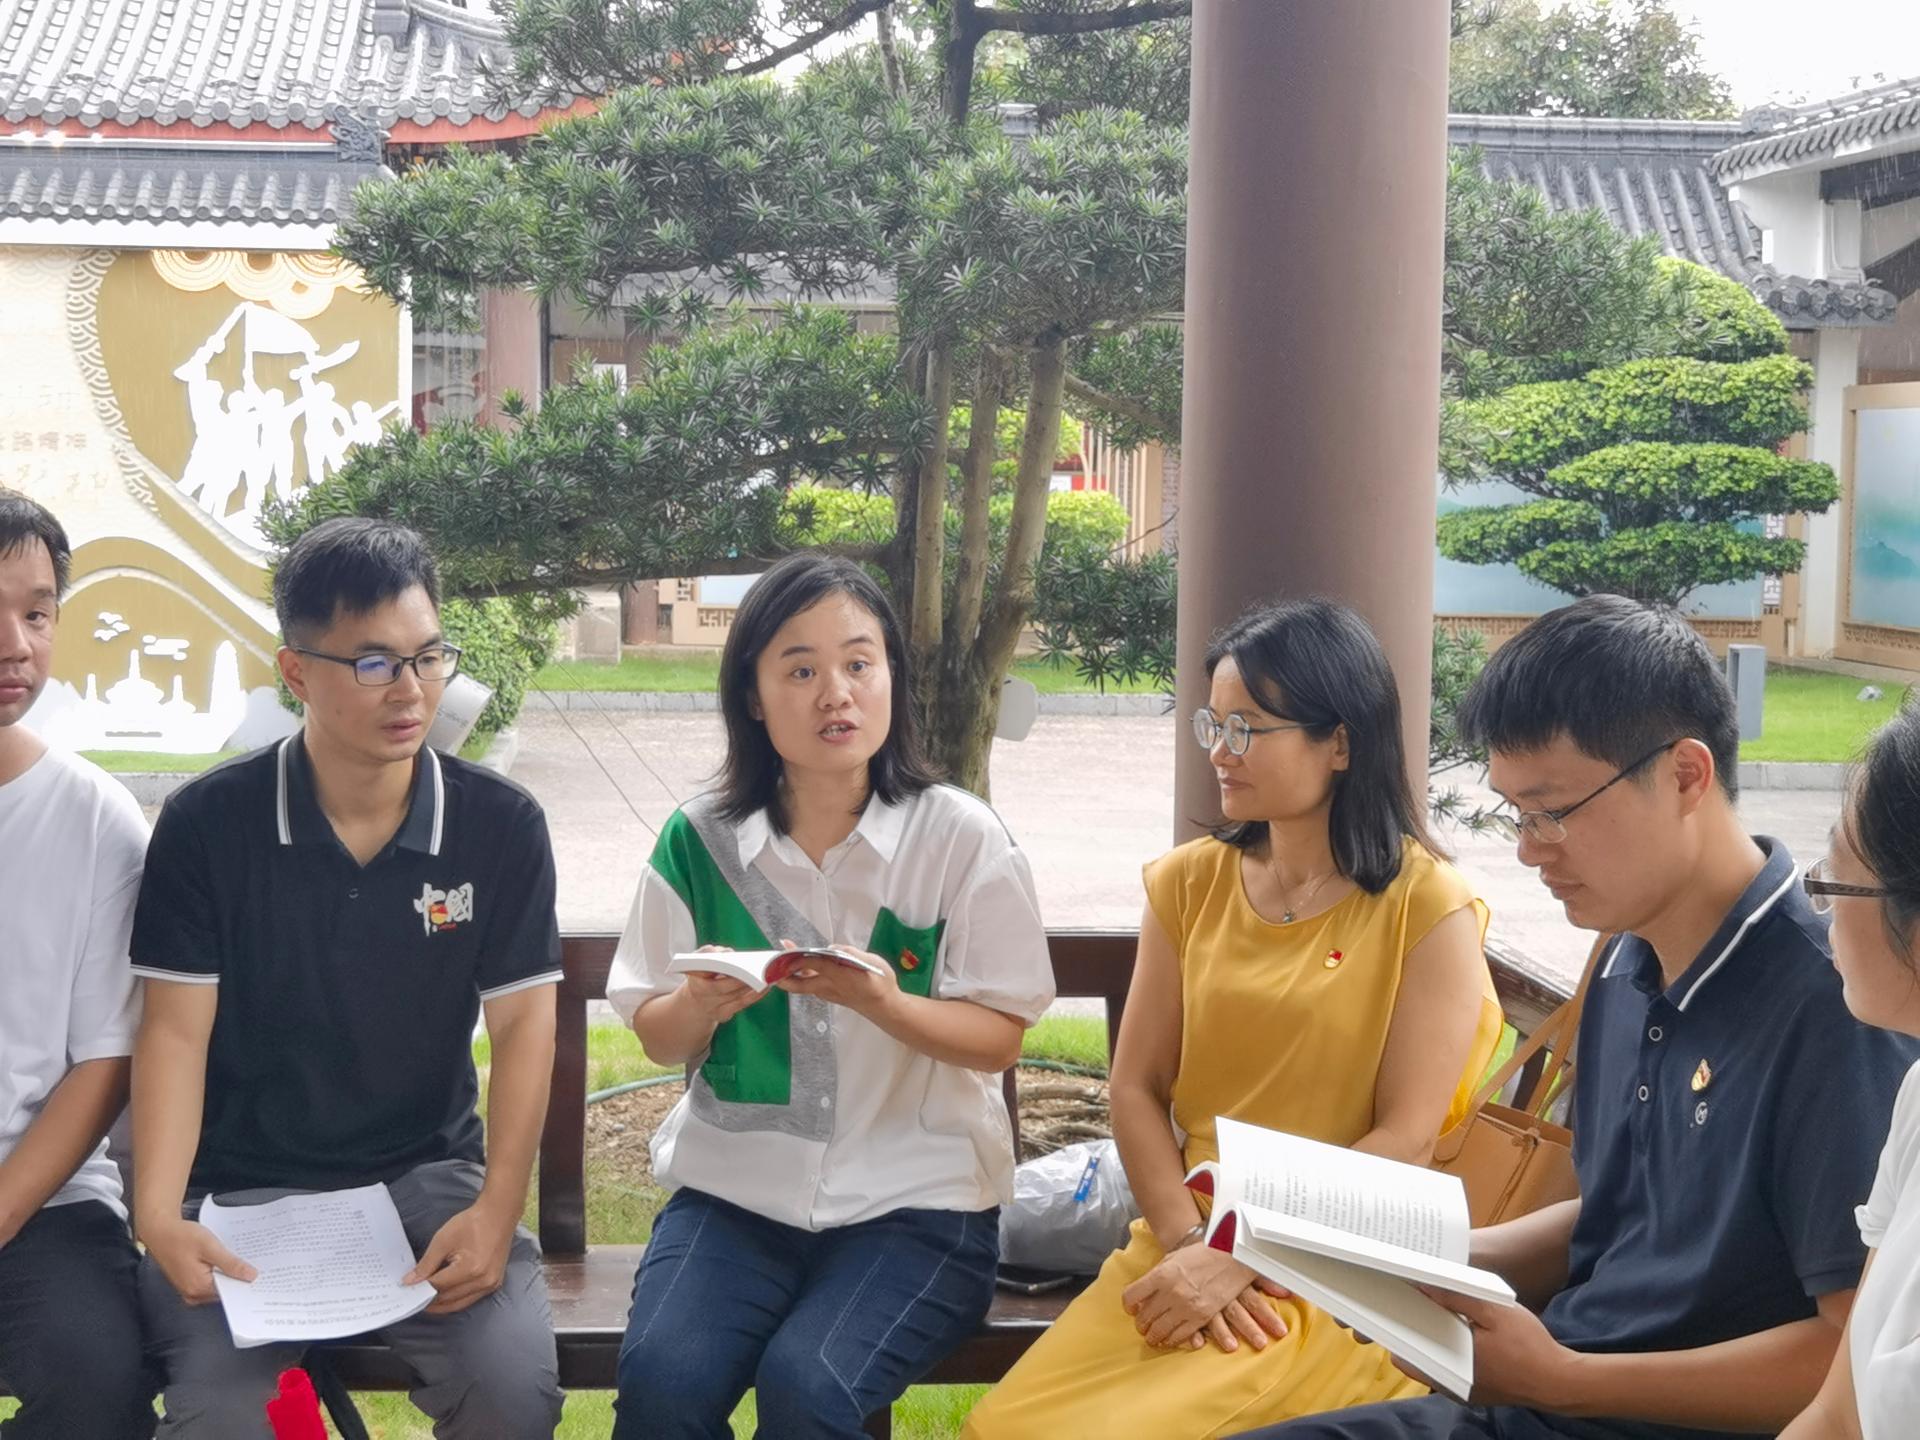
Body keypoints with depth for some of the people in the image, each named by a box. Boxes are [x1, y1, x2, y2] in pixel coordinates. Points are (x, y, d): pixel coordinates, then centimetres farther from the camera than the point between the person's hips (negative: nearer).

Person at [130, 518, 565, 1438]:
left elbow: (522, 1024, -2)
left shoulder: (502, 827, -2)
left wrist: (497, 1209, -16)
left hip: (427, 1174, 1)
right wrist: (159, 1212, -21)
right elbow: (176, 1028, -6)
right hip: (242, 1188, -1)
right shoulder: (207, 826, -5)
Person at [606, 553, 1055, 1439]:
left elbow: (999, 1037, -4)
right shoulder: (700, 841, 0)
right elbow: (657, 1038, 8)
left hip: (915, 1195, -2)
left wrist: (885, 1003, -23)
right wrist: (701, 1005, -16)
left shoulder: (960, 838, -6)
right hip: (736, 1185, 2)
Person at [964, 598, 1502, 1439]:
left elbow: (1407, 1141, -10)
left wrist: (1238, 1258, -15)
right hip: (1187, 1246, 4)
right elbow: (1138, 1089, 4)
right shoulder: (1189, 882, 9)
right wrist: (1188, 1242, -11)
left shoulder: (1428, 905, -6)